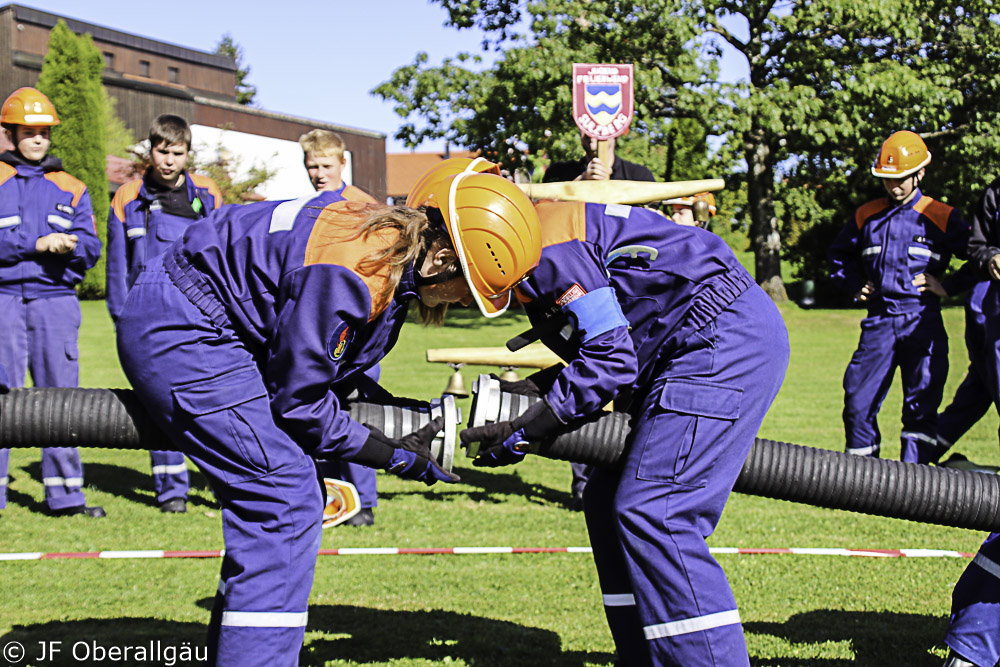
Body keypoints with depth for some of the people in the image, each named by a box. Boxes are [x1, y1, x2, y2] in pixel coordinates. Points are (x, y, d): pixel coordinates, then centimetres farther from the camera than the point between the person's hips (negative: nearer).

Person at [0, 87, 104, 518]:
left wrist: (67, 243, -13)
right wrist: (36, 244, -14)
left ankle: (65, 495, 9)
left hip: (56, 300, 3)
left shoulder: (71, 189, 17)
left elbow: (91, 248, 7)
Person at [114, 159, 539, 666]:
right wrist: (396, 455, -10)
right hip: (175, 333, -10)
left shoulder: (395, 241, 1)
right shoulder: (352, 276, -28)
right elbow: (298, 400, -19)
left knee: (282, 498, 12)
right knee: (284, 500, -15)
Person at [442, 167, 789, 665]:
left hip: (725, 340, -11)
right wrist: (540, 386, 9)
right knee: (609, 503, 10)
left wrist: (523, 432, -10)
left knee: (652, 516, -18)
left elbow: (609, 358, -16)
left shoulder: (546, 244, -13)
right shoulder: (557, 229, 19)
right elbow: (610, 345, 21)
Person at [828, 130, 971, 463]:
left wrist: (948, 286, -5)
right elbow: (839, 254, 28)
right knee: (858, 400, -2)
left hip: (922, 322, -3)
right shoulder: (866, 216, 12)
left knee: (921, 405, -4)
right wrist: (855, 285, 13)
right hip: (879, 320, 3)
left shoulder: (942, 217, 3)